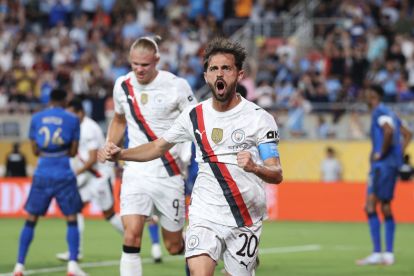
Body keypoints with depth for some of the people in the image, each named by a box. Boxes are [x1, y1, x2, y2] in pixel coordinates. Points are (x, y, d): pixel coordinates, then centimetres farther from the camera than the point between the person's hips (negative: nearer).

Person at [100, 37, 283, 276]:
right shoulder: (194, 115, 6)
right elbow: (158, 147, 19)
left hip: (245, 222, -1)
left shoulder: (260, 118, -5)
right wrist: (119, 154, 3)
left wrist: (255, 167, -32)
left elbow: (277, 175, -10)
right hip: (204, 217, 1)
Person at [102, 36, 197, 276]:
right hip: (136, 172, 2)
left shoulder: (176, 86, -9)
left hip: (169, 175, -2)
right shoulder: (123, 85, 4)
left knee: (174, 246, 8)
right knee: (132, 234, -18)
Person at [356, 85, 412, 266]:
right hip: (393, 165, 10)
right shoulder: (390, 113, 19)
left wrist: (381, 153, -17)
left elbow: (388, 131, -27)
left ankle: (377, 254, -17)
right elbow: (407, 134, 25)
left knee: (370, 206, -12)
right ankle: (389, 254, 10)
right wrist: (399, 153, 17)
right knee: (386, 208, 11)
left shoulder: (379, 112, -9)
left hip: (382, 164, -10)